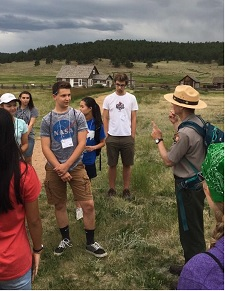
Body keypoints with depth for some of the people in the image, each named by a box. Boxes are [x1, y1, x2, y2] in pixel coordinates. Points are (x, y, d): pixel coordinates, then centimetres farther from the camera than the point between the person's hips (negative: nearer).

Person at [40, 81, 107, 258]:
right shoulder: (47, 120, 1)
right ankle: (66, 239, 32)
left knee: (88, 204, -6)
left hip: (76, 166, -1)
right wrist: (59, 169, -12)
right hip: (54, 169, 1)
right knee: (60, 205, 11)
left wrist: (66, 165, -14)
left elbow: (82, 144, -8)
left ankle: (90, 243, 11)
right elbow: (45, 148, -3)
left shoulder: (78, 116, -2)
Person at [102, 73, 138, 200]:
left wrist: (133, 137, 0)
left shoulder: (132, 98, 2)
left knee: (127, 165, 8)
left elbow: (133, 119, 4)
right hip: (112, 137, 0)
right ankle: (112, 189, 21)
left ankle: (126, 189, 21)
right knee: (112, 165, 9)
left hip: (127, 137, 0)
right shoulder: (108, 99, 2)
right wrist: (106, 136, 0)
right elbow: (105, 119, 5)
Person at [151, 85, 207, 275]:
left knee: (190, 231, 6)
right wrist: (176, 124, 13)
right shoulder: (198, 122, 0)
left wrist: (158, 139, -5)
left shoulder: (185, 133, -29)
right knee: (194, 228, 22)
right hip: (198, 181, 10)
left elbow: (168, 160, -18)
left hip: (188, 187, -10)